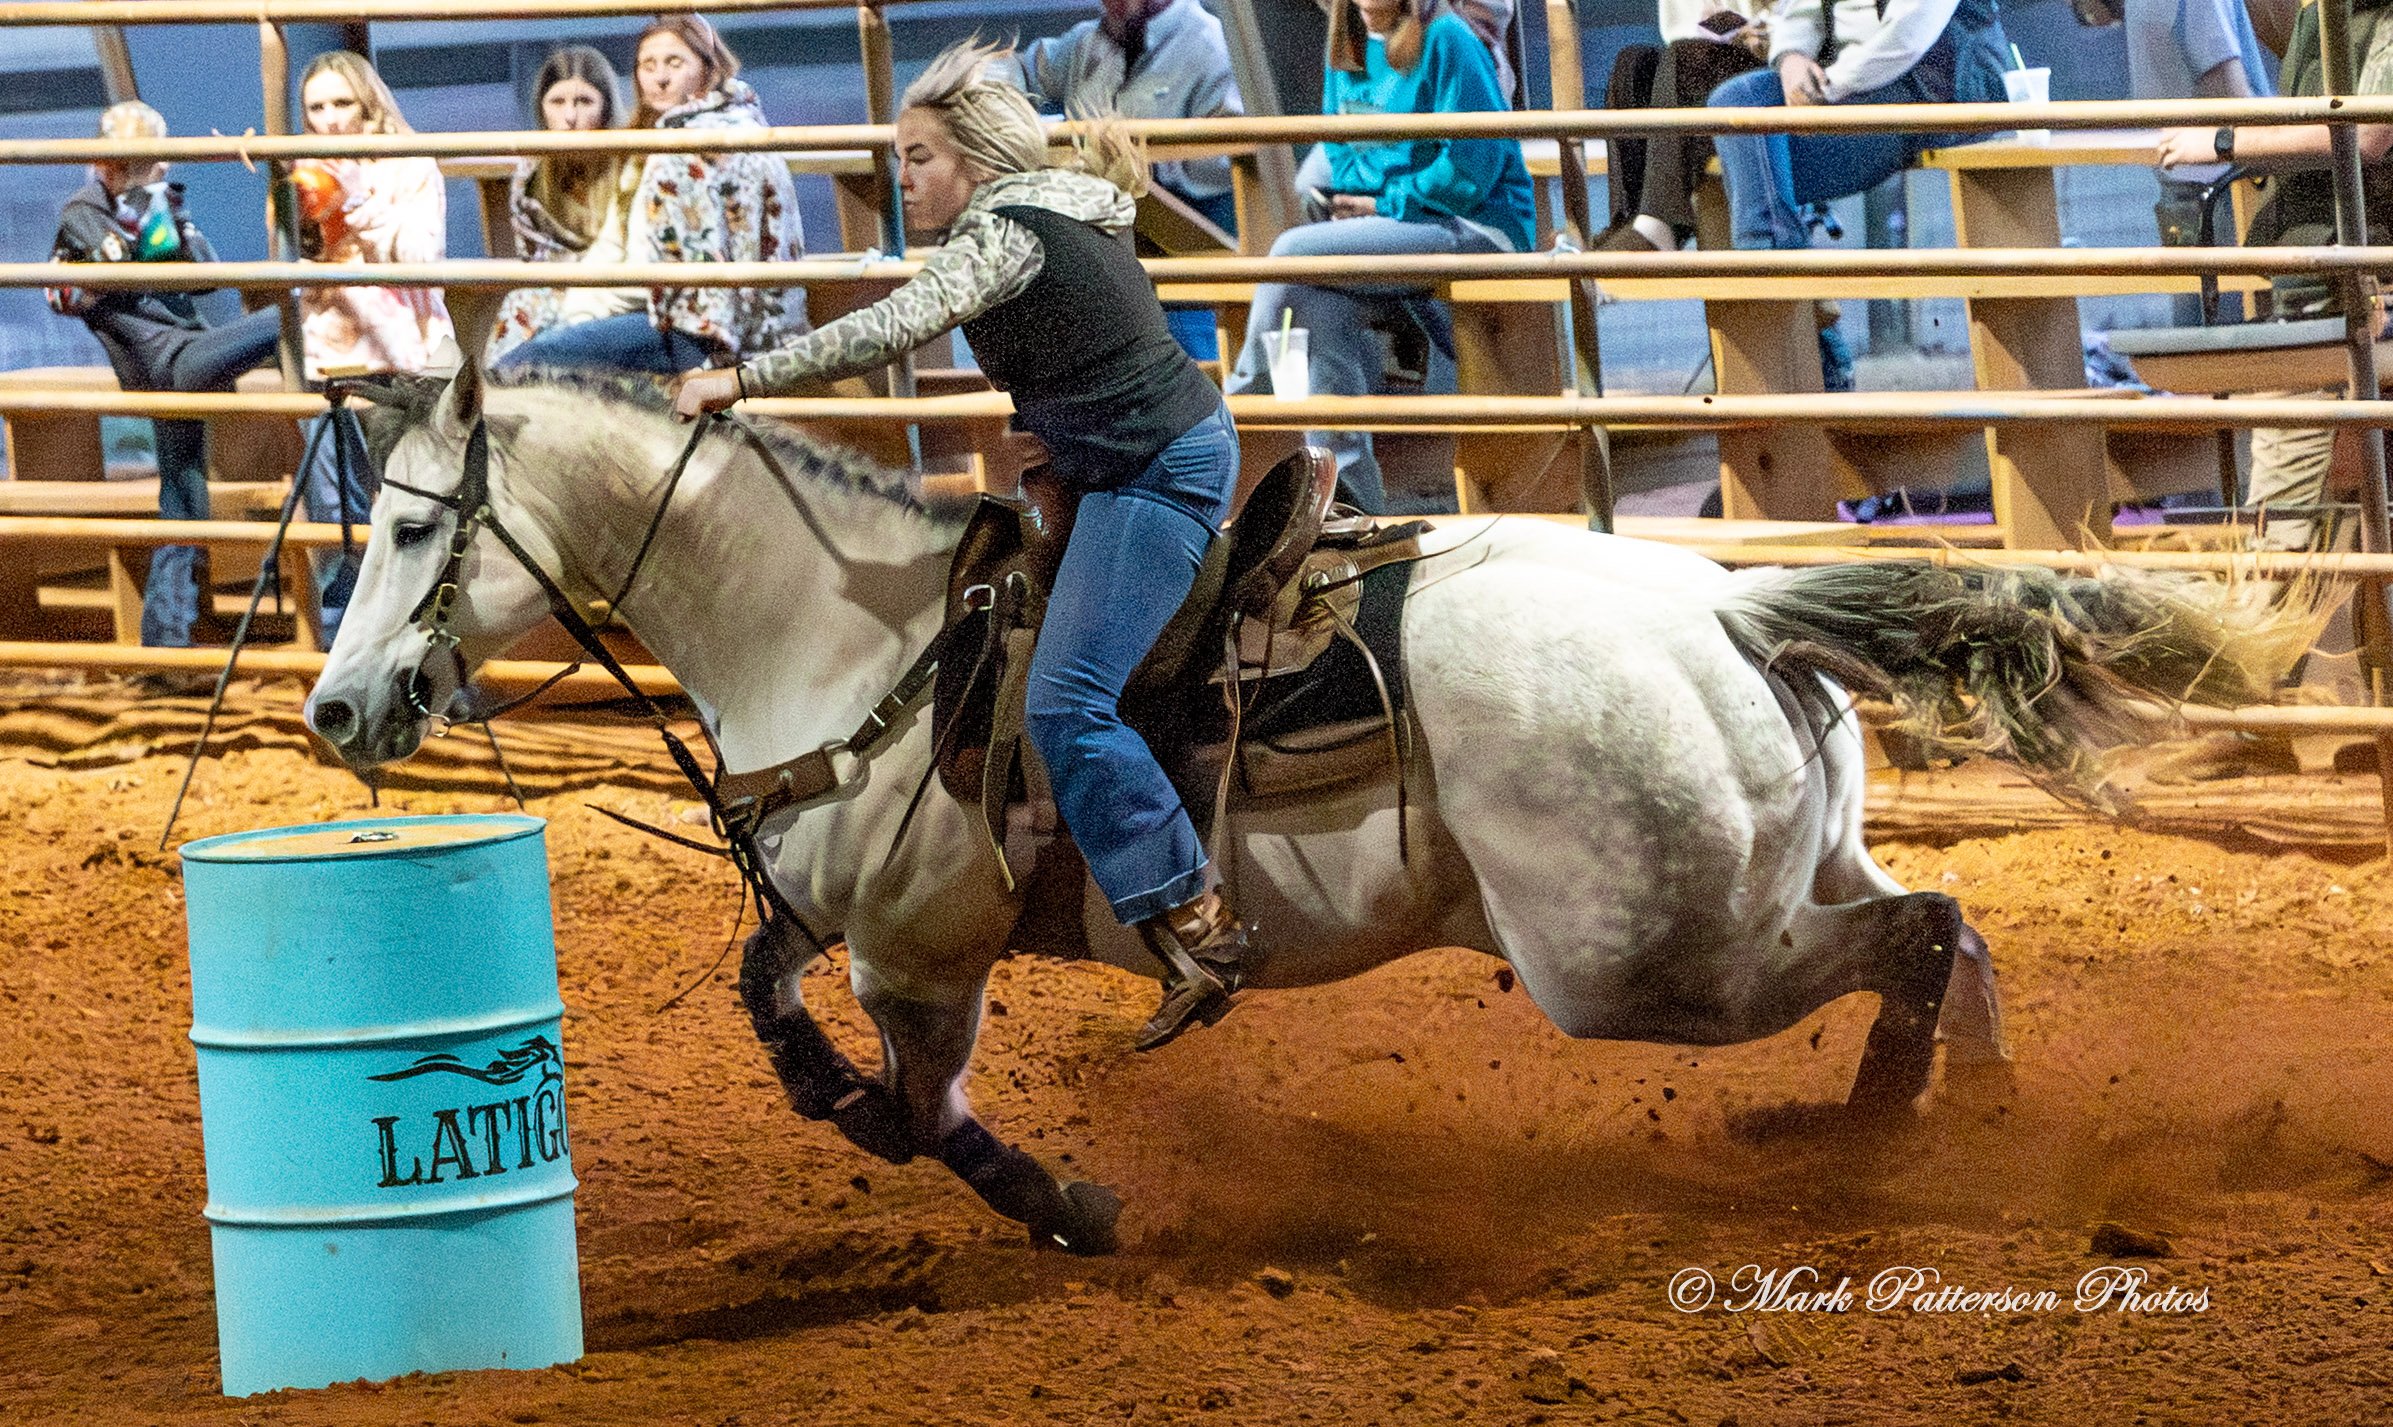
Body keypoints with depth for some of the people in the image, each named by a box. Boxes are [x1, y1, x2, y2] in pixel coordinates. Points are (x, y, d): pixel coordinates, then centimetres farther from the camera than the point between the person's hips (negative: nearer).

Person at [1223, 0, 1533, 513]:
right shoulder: (1347, 47, 14)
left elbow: (1473, 163, -14)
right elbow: (1338, 145, 23)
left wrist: (1384, 204, -11)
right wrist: (1351, 199, 2)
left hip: (1477, 226, -7)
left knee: (1294, 248, -25)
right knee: (1318, 308, -23)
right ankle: (1354, 498, -22)